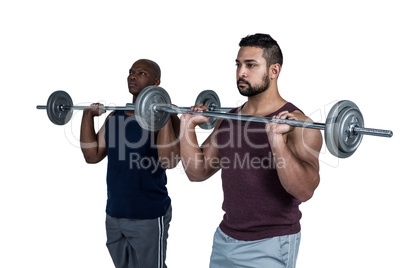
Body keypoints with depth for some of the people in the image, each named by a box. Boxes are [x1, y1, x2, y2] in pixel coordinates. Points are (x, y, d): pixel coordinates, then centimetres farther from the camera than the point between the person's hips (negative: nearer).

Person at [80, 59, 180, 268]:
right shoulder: (115, 116, 9)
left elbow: (169, 160, -25)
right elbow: (92, 155, 8)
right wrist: (88, 116, 5)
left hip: (148, 217, -6)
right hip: (114, 215, 6)